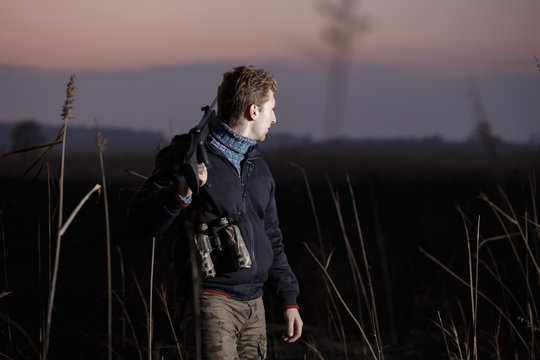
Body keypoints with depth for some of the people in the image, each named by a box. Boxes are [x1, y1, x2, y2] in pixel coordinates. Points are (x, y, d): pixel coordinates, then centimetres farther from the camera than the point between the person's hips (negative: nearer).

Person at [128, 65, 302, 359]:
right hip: (211, 300, -8)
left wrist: (289, 300, 20)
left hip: (254, 305, 8)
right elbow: (142, 220, -13)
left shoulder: (259, 167, 18)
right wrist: (181, 193, -30)